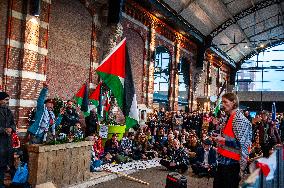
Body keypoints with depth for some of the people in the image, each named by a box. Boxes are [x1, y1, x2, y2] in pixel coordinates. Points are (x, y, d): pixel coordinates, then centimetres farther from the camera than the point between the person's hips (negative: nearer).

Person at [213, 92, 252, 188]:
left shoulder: (239, 119, -17)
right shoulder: (229, 117, 13)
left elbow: (242, 145, -22)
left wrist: (223, 140, -23)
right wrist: (220, 137, 10)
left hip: (231, 163, -10)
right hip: (224, 161, 10)